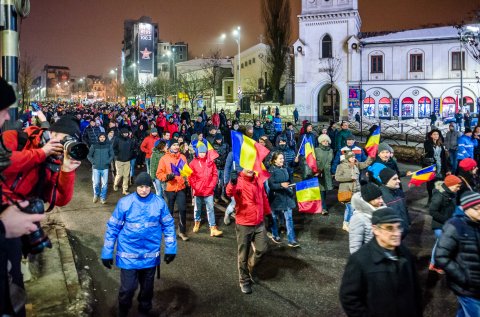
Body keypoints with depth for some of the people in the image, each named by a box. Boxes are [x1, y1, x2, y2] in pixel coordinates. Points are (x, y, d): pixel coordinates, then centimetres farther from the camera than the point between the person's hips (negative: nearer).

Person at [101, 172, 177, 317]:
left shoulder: (159, 203, -7)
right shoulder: (125, 202, -11)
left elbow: (168, 225, 3)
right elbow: (113, 228, -4)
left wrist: (170, 248, 1)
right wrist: (107, 253, -3)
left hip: (150, 254, 2)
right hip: (128, 254, -2)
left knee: (147, 287, 18)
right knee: (128, 288, -2)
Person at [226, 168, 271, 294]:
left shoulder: (258, 180, 3)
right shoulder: (238, 180, -15)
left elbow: (264, 197, 17)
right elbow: (230, 192, -37)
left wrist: (268, 213, 22)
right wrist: (232, 182, -58)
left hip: (259, 223, 5)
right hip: (244, 224, -5)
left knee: (262, 249, 7)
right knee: (244, 254, 6)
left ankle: (252, 268, 36)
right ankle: (244, 281, 25)